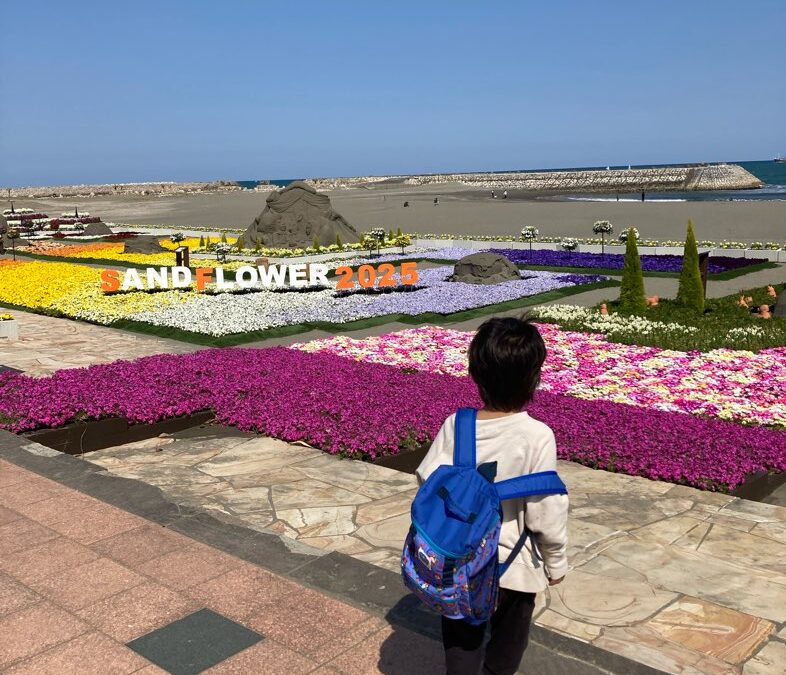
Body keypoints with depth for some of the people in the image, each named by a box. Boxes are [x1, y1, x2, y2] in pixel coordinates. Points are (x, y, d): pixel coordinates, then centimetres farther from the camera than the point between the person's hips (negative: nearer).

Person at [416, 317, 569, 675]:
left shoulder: (454, 425, -13)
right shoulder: (537, 436, -22)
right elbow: (546, 511, -17)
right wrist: (556, 562, -1)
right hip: (512, 565, -2)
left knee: (461, 643, 19)